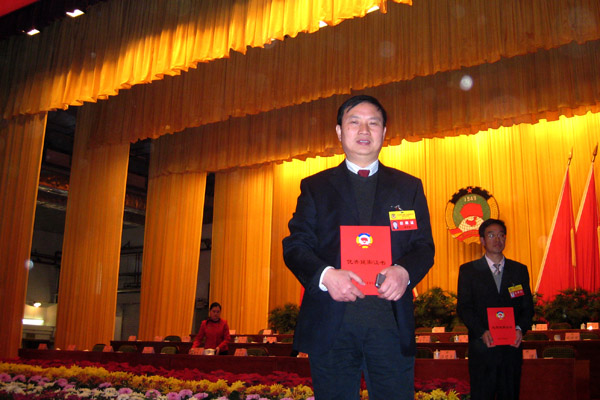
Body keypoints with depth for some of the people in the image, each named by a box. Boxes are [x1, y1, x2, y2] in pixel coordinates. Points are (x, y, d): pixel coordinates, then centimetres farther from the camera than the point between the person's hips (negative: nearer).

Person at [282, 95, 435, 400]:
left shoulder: (409, 187, 16)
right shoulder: (315, 187, 13)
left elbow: (424, 246, 10)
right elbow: (295, 245, 5)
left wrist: (404, 271, -13)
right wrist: (325, 274, -15)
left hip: (391, 320, 1)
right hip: (330, 324, 0)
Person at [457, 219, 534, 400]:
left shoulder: (520, 270, 13)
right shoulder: (468, 270, 5)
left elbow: (528, 306, 10)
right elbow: (463, 307, -2)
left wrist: (520, 328, -10)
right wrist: (482, 332, -17)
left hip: (512, 346, 2)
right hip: (482, 347, -2)